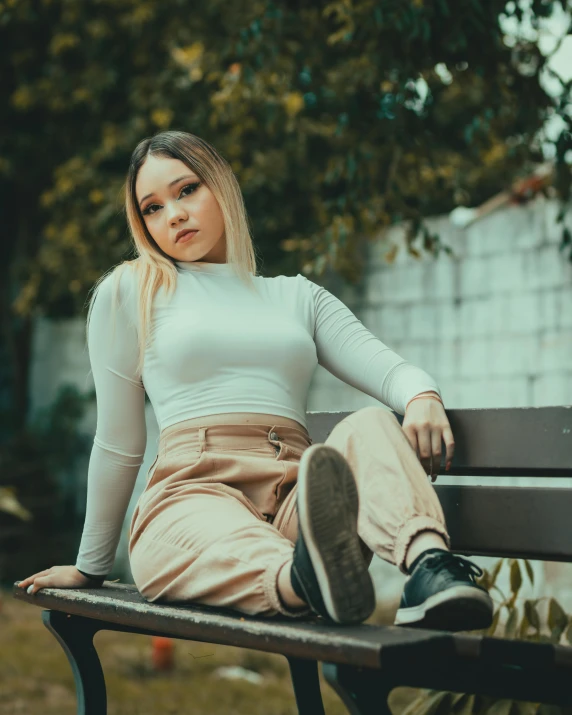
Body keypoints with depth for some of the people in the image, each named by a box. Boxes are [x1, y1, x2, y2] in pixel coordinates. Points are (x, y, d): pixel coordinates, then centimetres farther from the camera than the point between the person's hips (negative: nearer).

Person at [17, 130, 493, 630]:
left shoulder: (299, 297, 25)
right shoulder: (129, 292, 17)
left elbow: (390, 368, 10)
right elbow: (118, 444, 19)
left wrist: (423, 396, -15)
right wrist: (91, 567, 21)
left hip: (295, 496, 3)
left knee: (371, 424, -28)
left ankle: (427, 563, -56)